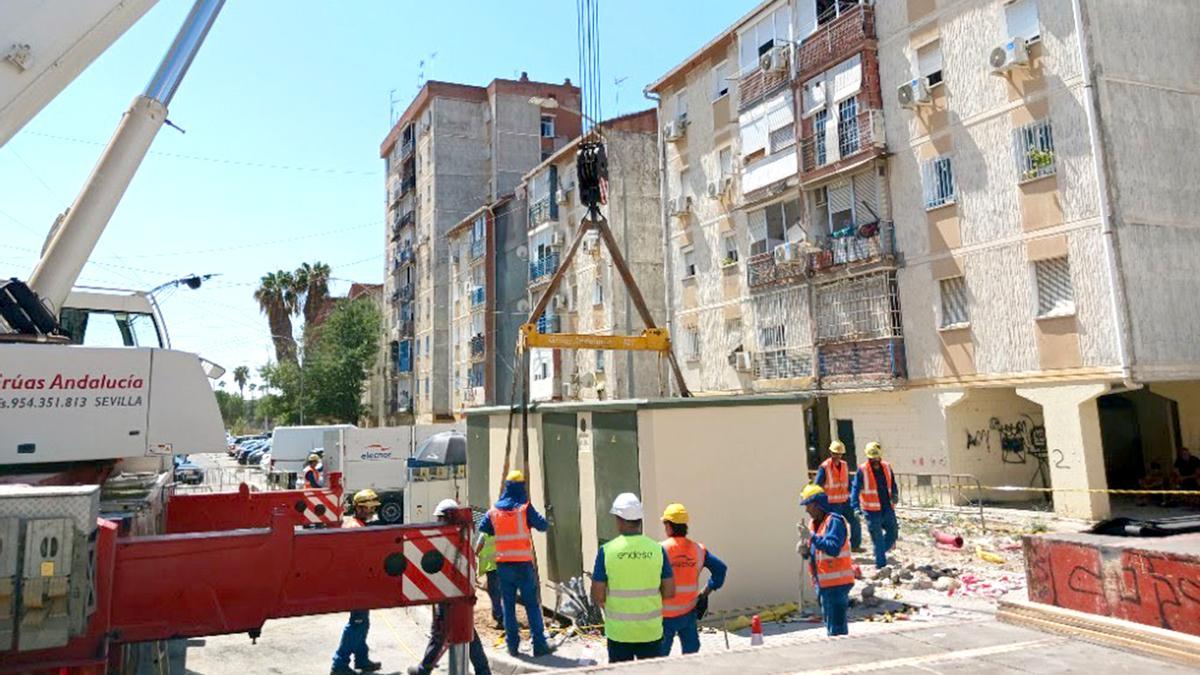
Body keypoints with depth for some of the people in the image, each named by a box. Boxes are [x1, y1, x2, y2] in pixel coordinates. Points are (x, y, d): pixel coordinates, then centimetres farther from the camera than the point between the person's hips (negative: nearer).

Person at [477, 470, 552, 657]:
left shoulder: (494, 510, 2)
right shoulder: (525, 508, -8)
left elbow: (482, 529, 10)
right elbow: (543, 526, -5)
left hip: (503, 564, 3)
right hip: (524, 563, -3)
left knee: (508, 605, 11)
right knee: (532, 604, 3)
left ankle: (512, 645, 12)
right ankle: (539, 644, 2)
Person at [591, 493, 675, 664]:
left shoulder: (607, 550, -11)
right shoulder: (657, 549, -6)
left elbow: (597, 596, -9)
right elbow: (669, 592, -2)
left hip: (619, 630, -1)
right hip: (651, 630, 1)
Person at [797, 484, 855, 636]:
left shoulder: (834, 521, -14)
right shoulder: (815, 523, 14)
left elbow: (833, 548, -26)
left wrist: (811, 536, -28)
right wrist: (805, 551, 0)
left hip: (837, 582, -10)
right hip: (823, 582, 10)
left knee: (837, 626, -7)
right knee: (829, 624, 19)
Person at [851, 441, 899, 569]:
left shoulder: (886, 467, 7)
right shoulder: (862, 470, -8)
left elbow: (892, 484, 17)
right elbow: (856, 489, -11)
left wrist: (894, 494, -4)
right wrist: (856, 507, -21)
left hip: (887, 508, 5)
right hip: (872, 511, -5)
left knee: (893, 532, 6)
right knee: (877, 538, 1)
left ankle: (880, 553, 27)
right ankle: (881, 564, 11)